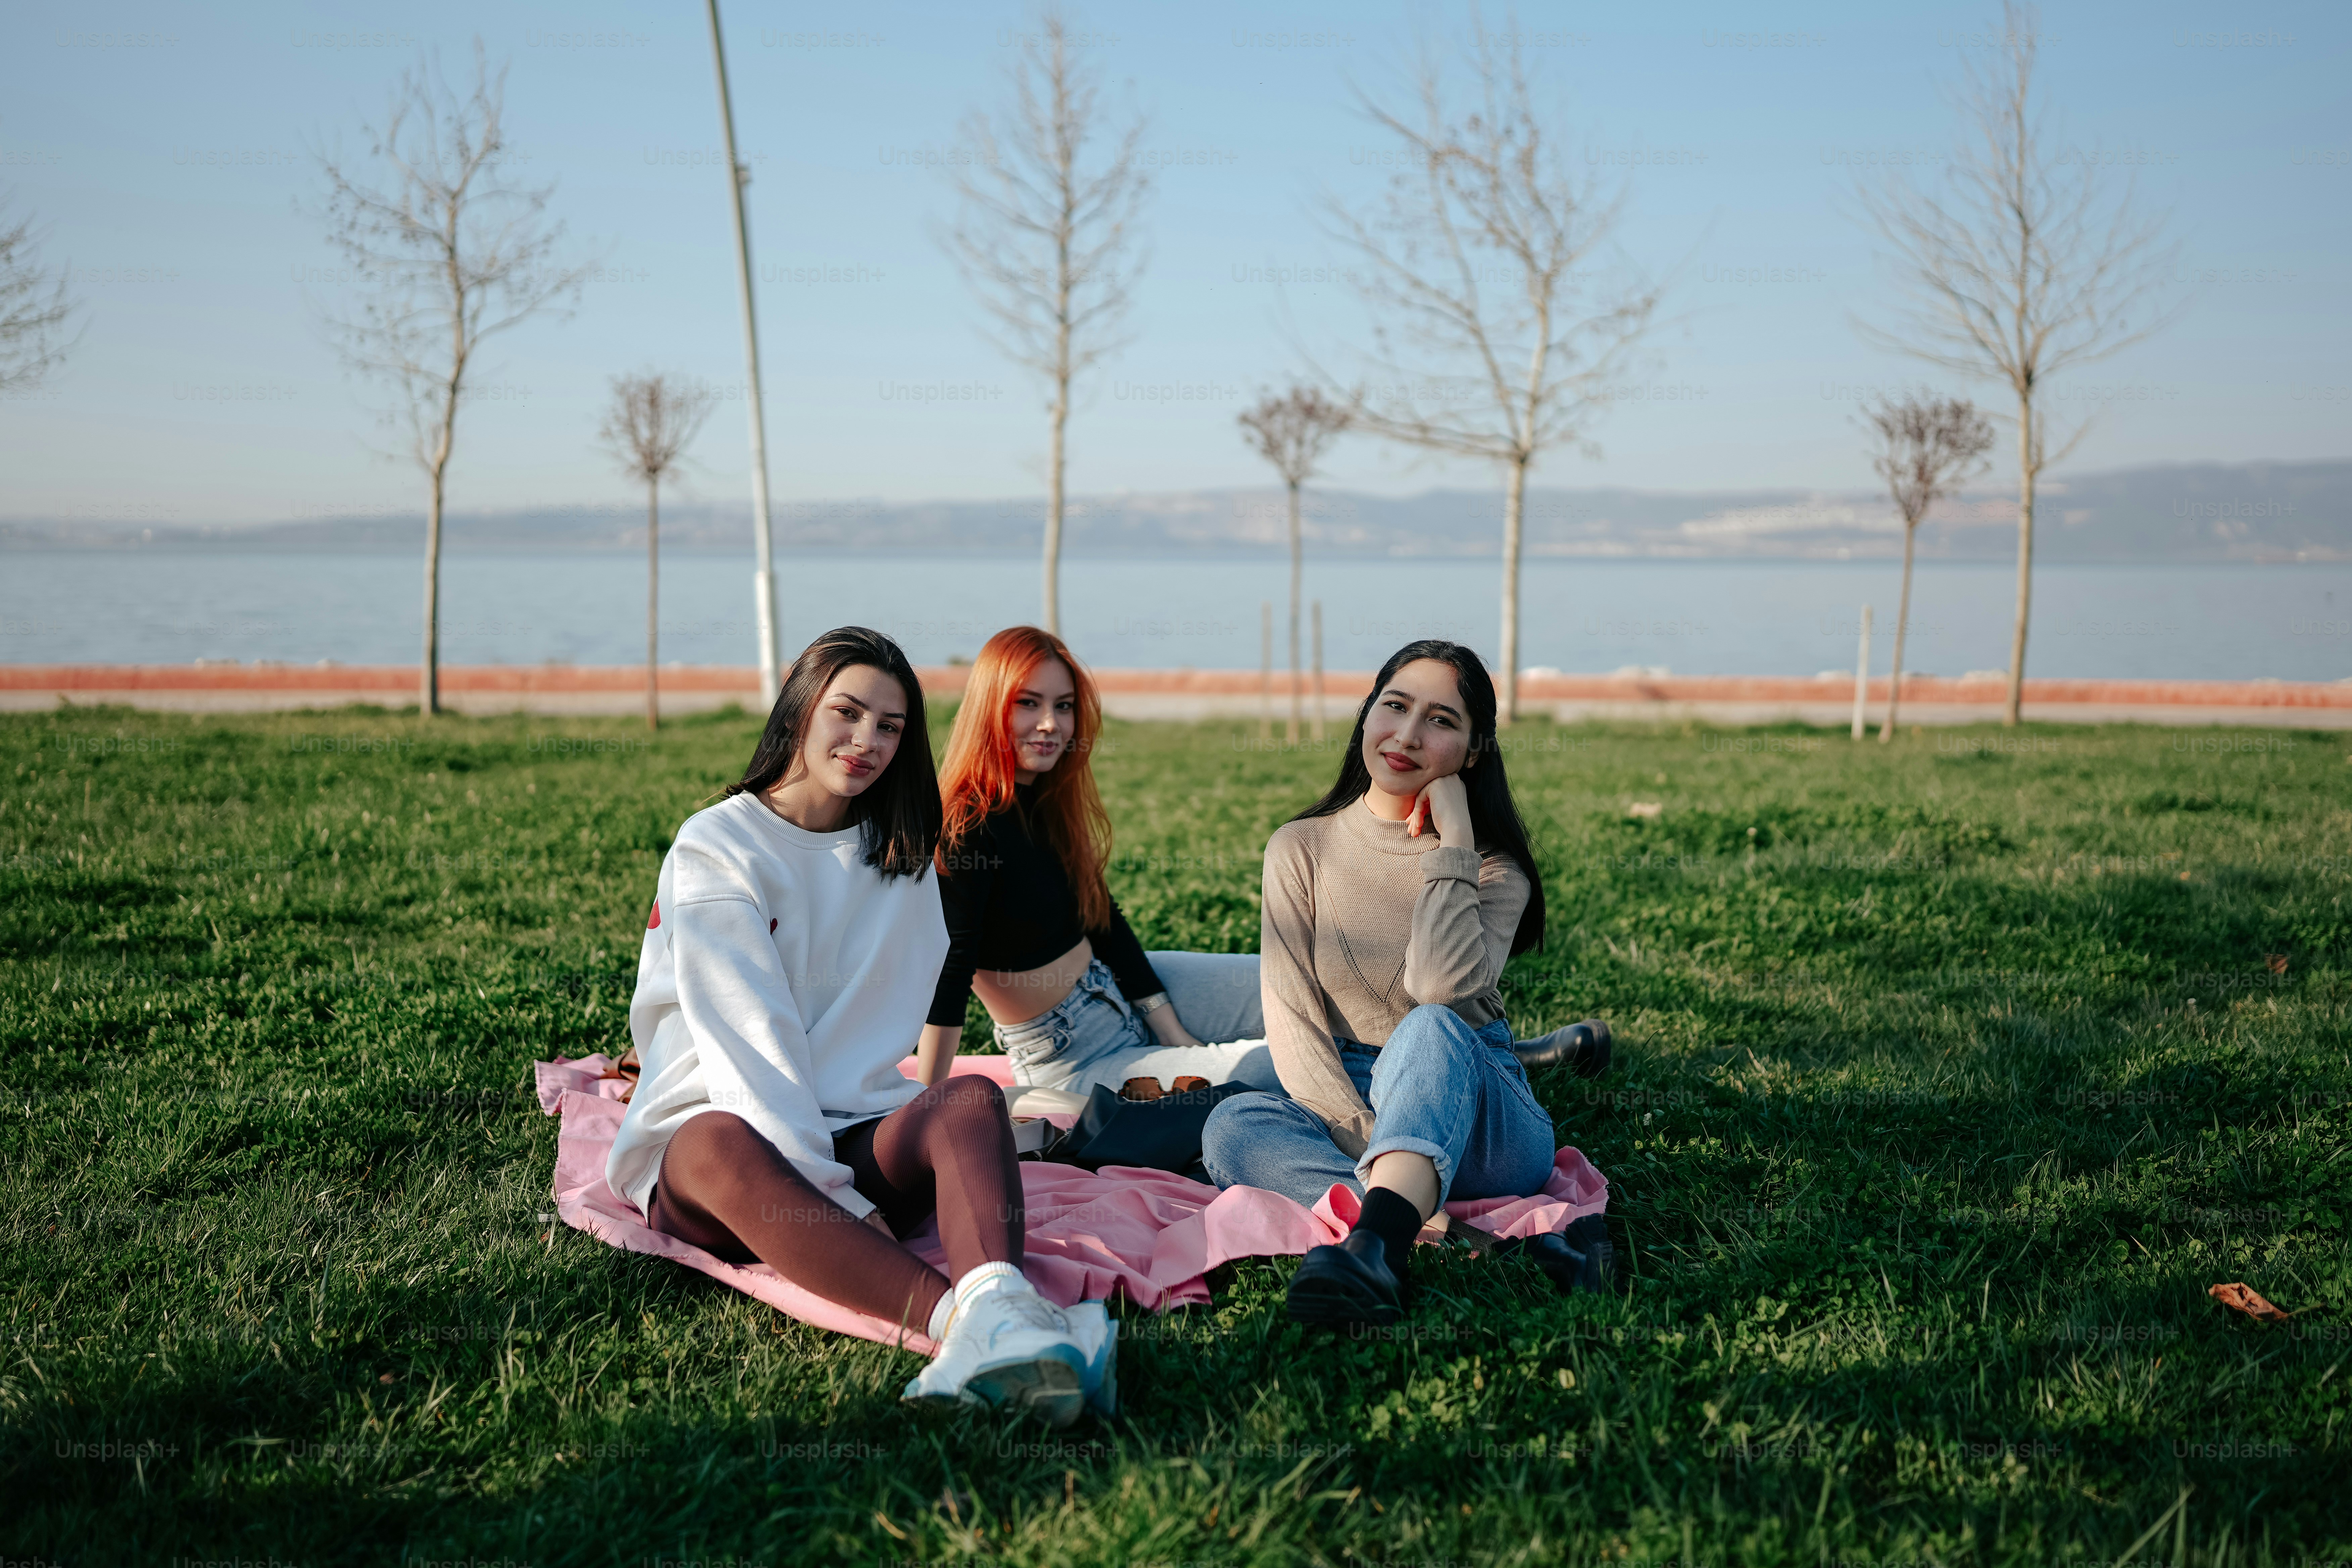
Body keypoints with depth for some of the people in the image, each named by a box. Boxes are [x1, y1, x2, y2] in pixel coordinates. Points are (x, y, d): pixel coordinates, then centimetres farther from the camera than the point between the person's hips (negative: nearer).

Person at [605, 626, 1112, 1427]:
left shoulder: (901, 858, 15)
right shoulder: (715, 845, 0)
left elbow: (886, 1027, 8)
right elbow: (746, 1033, -12)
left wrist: (839, 1172, -11)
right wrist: (830, 1190, -24)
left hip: (849, 1129, 4)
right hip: (713, 1122, -3)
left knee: (971, 1099, -28)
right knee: (721, 1151, -39)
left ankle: (996, 1309, -60)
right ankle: (960, 1319, -62)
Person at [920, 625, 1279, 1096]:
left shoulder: (1047, 801, 2)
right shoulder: (968, 828, -24)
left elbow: (1104, 920, 5)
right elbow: (951, 969, -28)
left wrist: (1176, 1036, 0)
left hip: (1117, 984, 8)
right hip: (1073, 1061, -8)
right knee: (1276, 1069, -14)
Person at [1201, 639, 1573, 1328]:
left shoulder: (1494, 868, 1)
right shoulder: (1302, 849, 4)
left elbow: (1443, 986, -21)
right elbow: (1292, 1019, -5)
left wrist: (1452, 839, -15)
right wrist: (1364, 1137, -20)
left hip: (1477, 1120, -2)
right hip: (1342, 1111, 2)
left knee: (1430, 1026, -34)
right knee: (1233, 1125, -29)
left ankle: (1374, 1245, -59)